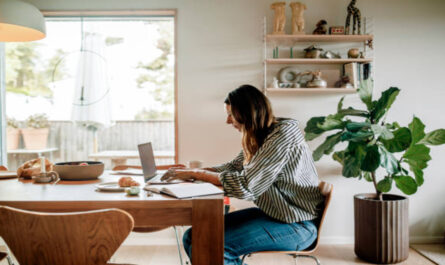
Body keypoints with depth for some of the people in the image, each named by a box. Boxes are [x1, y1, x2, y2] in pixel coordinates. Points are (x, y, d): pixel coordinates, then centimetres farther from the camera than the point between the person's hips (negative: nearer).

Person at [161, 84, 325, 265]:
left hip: (296, 225, -8)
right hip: (269, 213, 9)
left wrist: (196, 174, -15)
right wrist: (191, 172, 1)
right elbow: (234, 167, 15)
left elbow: (246, 186, -26)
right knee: (192, 238, -3)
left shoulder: (283, 135, -21)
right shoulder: (259, 136, 7)